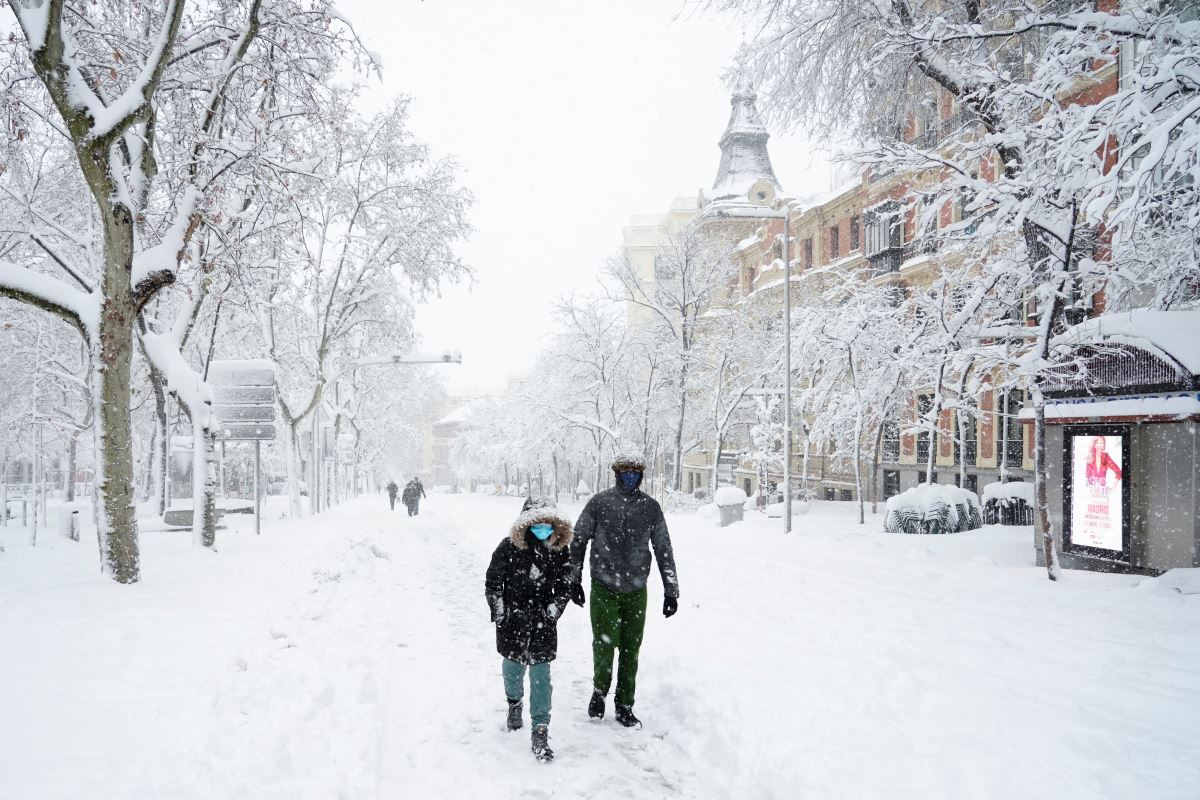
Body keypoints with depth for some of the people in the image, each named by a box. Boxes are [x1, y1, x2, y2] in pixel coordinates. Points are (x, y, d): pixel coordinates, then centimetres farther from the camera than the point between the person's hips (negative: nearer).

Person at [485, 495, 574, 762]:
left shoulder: (560, 551, -6)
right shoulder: (508, 548, -12)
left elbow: (564, 588, 4)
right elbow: (493, 583, -3)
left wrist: (552, 614, -6)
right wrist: (500, 615, -6)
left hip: (543, 623, 0)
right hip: (512, 621, 0)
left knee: (541, 674, -3)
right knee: (513, 667, 17)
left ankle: (540, 730, 1)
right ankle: (514, 702, 48)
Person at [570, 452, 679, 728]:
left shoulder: (650, 507, 2)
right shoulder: (599, 503, -3)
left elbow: (664, 550, 8)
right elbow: (578, 541, 4)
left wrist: (671, 591, 7)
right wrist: (574, 581, 3)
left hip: (636, 591, 2)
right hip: (603, 588, -2)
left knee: (631, 649, 6)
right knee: (605, 643, -8)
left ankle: (625, 706, 20)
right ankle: (599, 690, 20)